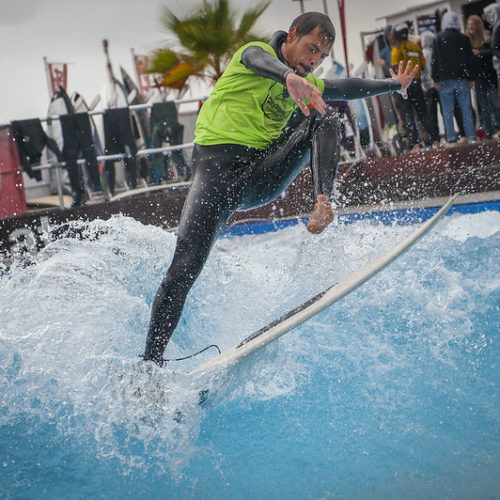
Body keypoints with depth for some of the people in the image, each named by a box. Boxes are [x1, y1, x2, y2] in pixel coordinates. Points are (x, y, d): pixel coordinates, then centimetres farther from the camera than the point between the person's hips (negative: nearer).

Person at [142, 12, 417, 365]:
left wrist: (394, 85, 40)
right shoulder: (254, 52, 0)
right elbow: (262, 62, -25)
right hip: (218, 168, -6)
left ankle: (323, 203, -25)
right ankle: (150, 362, -12)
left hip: (262, 179, 6)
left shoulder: (308, 85, 19)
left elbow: (347, 88, 36)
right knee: (186, 267, -17)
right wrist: (291, 77, -47)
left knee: (325, 119, -6)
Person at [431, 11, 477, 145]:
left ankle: (451, 139, -2)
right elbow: (470, 60, 6)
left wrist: (436, 79, -1)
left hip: (445, 80, -1)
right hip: (462, 79, 1)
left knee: (447, 111, 2)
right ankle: (471, 136, 2)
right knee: (466, 108, 5)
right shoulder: (464, 38, 4)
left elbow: (435, 60, -4)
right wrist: (471, 78, 10)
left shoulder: (438, 39, -2)